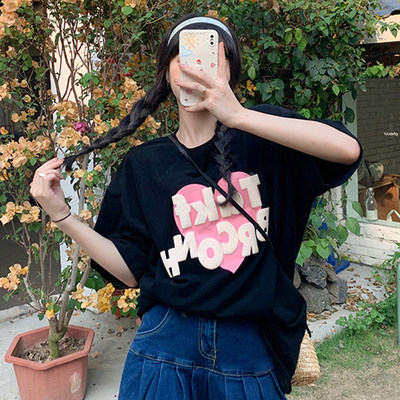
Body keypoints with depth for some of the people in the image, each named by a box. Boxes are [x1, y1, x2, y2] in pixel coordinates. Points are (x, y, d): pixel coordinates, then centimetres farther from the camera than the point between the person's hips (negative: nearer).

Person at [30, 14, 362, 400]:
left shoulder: (262, 139, -2)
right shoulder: (143, 164, 3)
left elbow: (348, 149, -21)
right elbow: (132, 271, 3)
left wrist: (237, 115, -28)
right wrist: (61, 214, -6)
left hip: (252, 351, -1)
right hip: (167, 343, 1)